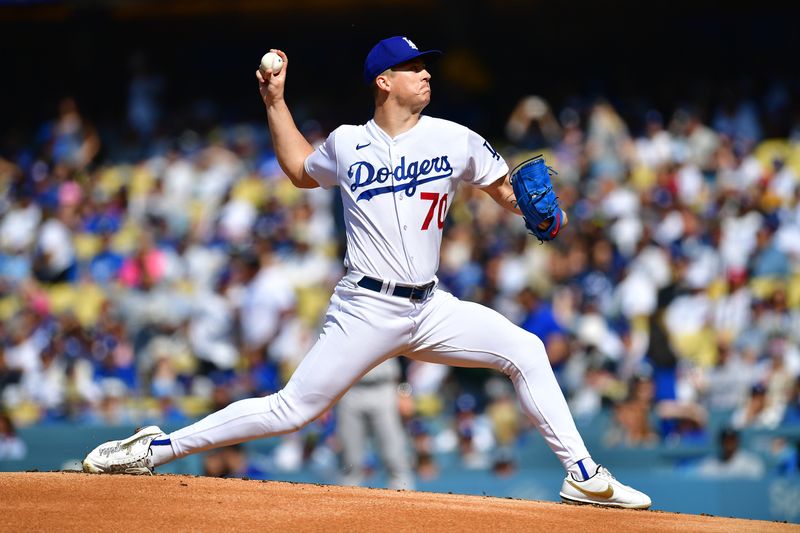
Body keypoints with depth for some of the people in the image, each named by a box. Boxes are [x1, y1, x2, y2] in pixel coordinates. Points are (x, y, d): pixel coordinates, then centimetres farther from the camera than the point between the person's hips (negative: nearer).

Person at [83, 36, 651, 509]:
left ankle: (583, 476, -8)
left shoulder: (455, 141, 3)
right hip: (366, 311, -2)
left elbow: (507, 190, 12)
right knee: (291, 410, -8)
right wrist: (275, 102, 17)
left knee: (525, 350, -13)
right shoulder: (346, 145, 3)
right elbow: (301, 170, 24)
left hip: (430, 310, 3)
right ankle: (155, 449, 2)